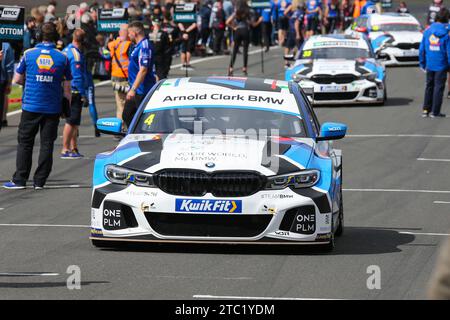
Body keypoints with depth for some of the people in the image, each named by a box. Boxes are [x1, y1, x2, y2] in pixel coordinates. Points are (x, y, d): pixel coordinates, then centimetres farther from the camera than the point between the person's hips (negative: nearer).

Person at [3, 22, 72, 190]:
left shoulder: (29, 54, -3)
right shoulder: (62, 57, -1)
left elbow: (17, 79, 5)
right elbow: (67, 87, 3)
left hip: (31, 106, 0)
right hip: (53, 107, 0)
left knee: (25, 143, 7)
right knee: (46, 144, 6)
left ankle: (19, 180, 5)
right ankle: (40, 181, 5)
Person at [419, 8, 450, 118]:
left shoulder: (427, 31, 1)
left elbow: (421, 49, 5)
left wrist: (422, 63, 14)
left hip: (429, 65, 4)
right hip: (441, 65, -4)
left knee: (429, 86, 16)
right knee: (439, 87, 3)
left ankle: (426, 110, 16)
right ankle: (435, 112, 4)